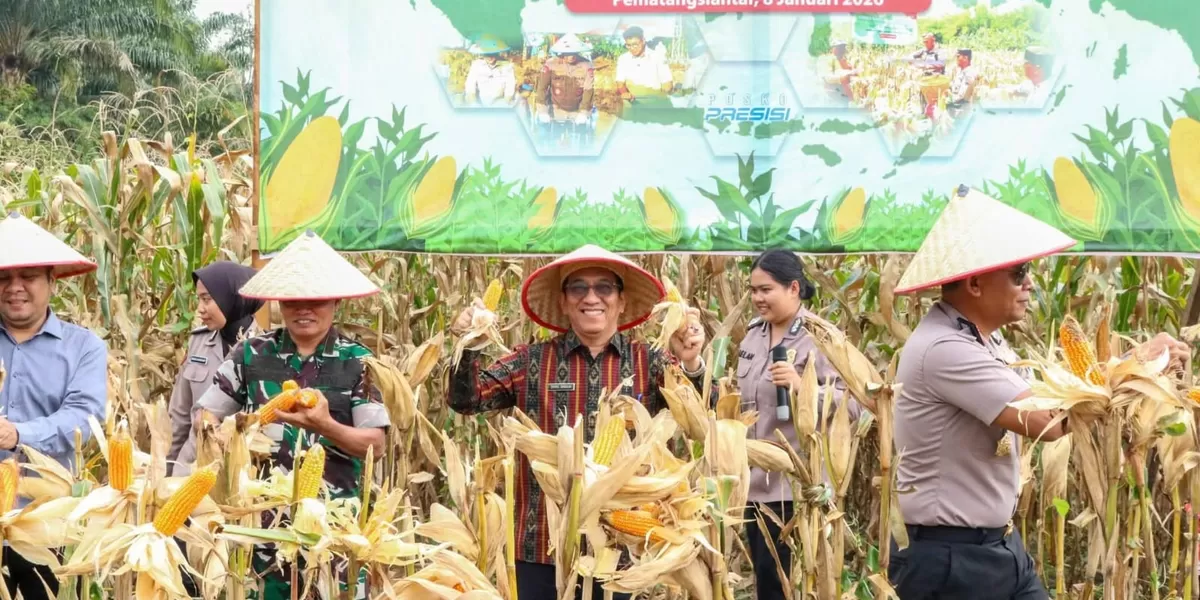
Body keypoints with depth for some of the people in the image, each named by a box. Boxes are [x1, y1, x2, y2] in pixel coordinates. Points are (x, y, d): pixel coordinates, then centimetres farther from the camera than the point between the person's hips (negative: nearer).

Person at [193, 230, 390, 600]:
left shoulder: (357, 361, -1)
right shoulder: (251, 355, 4)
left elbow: (376, 446, -5)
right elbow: (204, 416, 9)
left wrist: (326, 426, -22)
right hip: (264, 517, 1)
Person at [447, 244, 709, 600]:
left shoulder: (647, 363, 5)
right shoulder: (532, 362, 6)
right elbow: (467, 400, 2)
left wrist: (691, 365, -26)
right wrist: (468, 348, -17)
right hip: (542, 544, 0)